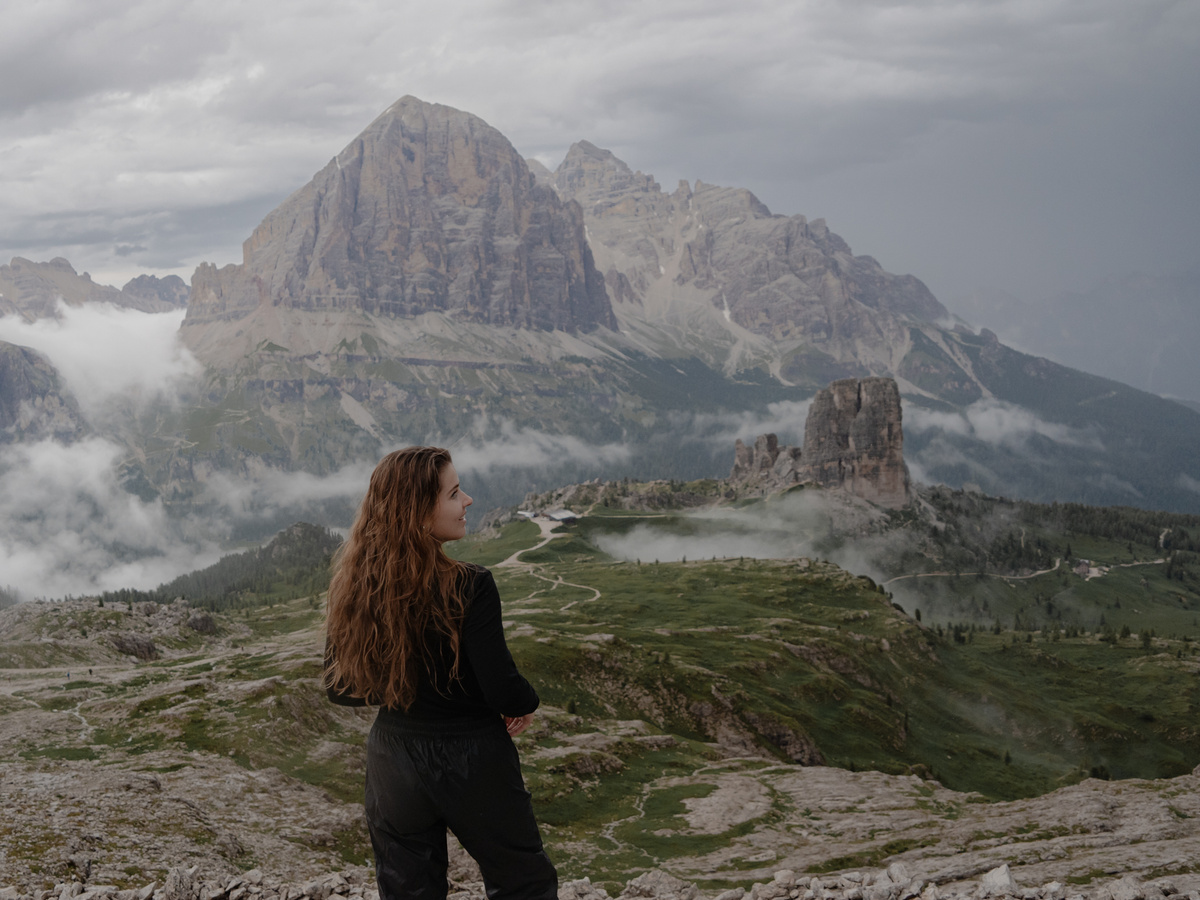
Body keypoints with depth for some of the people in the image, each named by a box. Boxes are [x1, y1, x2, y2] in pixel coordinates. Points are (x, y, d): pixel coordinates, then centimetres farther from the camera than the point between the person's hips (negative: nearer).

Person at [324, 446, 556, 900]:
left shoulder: (354, 587, -8)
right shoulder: (469, 587, -23)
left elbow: (339, 688, 1)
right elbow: (504, 691, -23)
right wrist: (526, 703, -1)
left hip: (392, 761, 5)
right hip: (472, 762, -4)